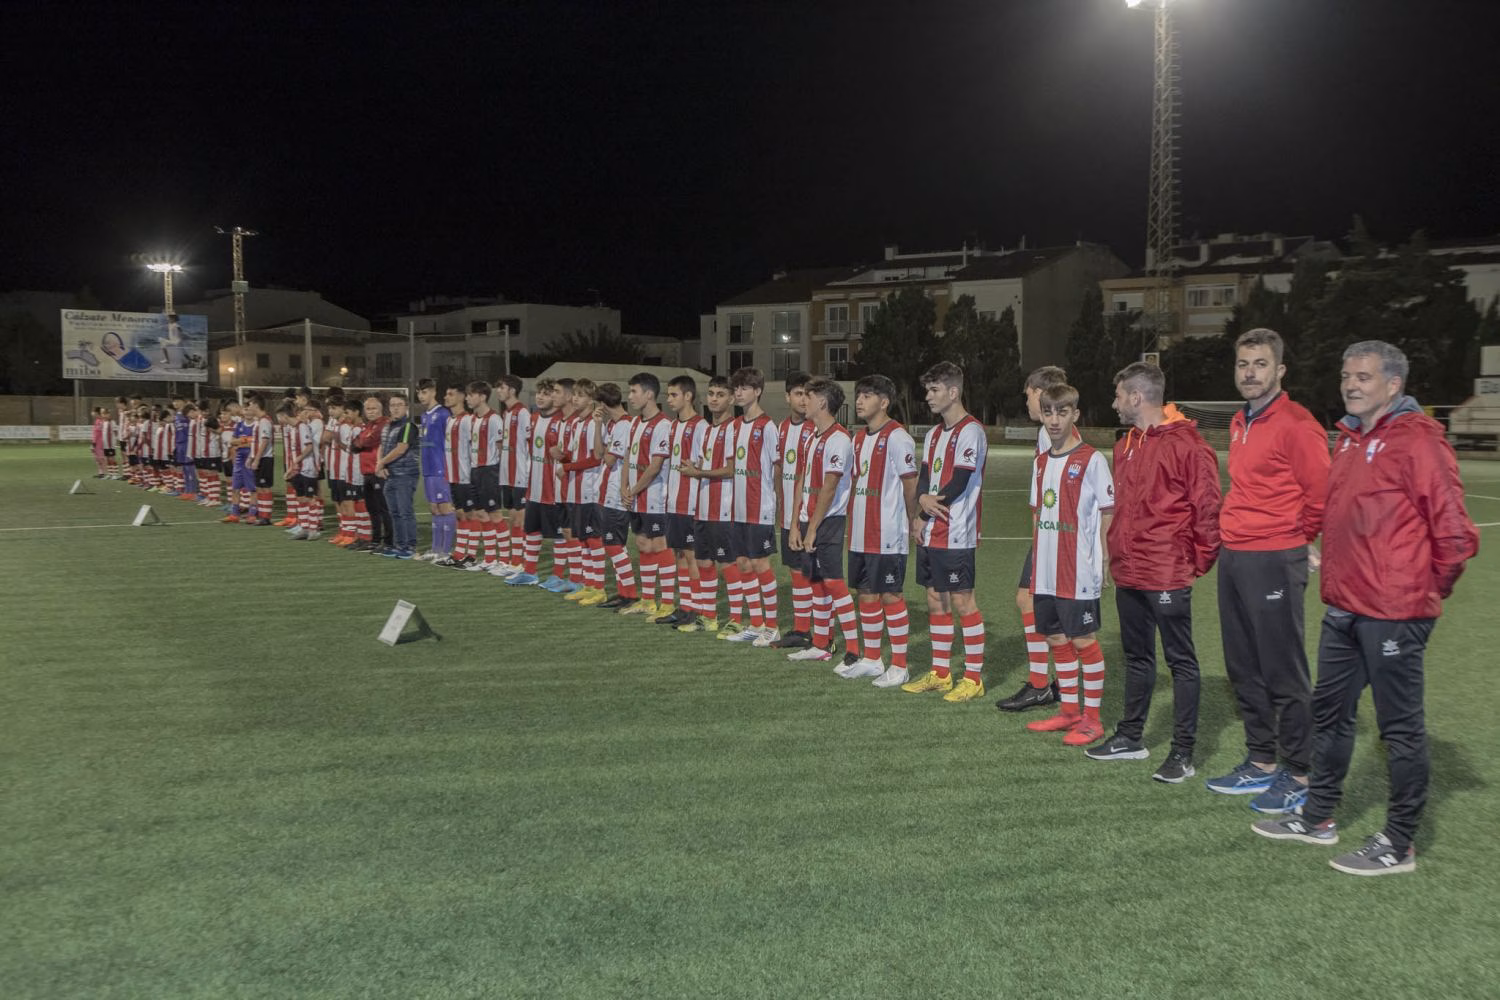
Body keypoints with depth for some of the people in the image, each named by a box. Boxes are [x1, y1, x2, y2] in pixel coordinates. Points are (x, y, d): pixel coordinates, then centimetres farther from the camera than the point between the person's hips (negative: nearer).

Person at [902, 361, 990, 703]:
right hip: (930, 533, 9)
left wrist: (930, 503, -6)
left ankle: (974, 678, 5)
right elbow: (924, 479, 12)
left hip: (956, 535, -9)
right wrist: (922, 502, -9)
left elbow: (959, 483, -17)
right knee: (935, 599, 12)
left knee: (961, 601, -4)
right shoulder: (934, 434, 16)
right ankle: (940, 673, 23)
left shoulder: (970, 432, -11)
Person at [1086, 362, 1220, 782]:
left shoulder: (1185, 444, -15)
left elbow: (1208, 506, -15)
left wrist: (1199, 560, -9)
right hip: (1128, 573, 9)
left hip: (1167, 575, -9)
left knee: (1181, 660, 1)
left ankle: (1183, 752, 8)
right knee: (1136, 656, 18)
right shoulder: (1125, 445, 13)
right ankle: (1131, 737, 30)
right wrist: (1118, 551, 16)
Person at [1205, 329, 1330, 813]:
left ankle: (1299, 776, 12)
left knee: (1283, 673, 0)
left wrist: (1297, 537, -1)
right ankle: (1261, 763, 27)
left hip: (1274, 562, -8)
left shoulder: (1295, 424, -12)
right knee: (1244, 669, 14)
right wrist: (1232, 534, 16)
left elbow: (1320, 491, -14)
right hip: (1233, 558, 9)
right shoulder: (1239, 424, 14)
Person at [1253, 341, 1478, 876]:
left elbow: (1453, 532, -16)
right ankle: (1318, 818, 33)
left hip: (1393, 613, -9)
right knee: (1330, 713, 18)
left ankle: (1398, 846, 16)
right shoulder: (1349, 439, 12)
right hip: (1344, 607, 9)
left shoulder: (1417, 440, -14)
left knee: (1400, 728, 4)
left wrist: (1428, 591, -6)